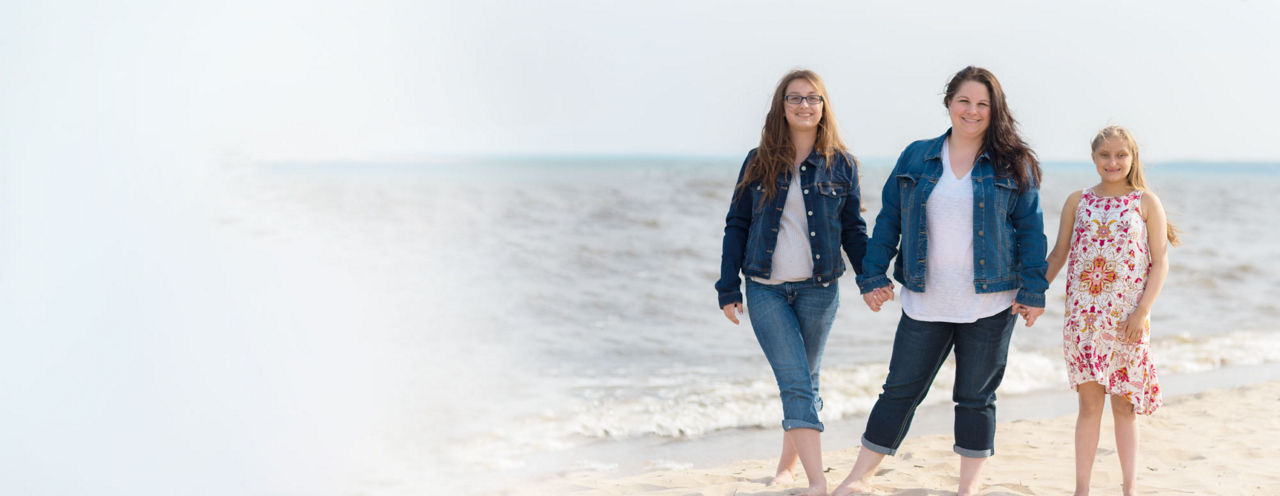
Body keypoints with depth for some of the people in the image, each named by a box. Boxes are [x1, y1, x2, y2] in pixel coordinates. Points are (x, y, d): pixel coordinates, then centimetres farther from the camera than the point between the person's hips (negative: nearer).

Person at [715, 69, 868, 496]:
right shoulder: (758, 163, 4)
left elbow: (853, 229, 9)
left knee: (803, 382, 11)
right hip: (766, 291, -1)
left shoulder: (841, 164, 5)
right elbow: (737, 226, 7)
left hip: (819, 290, 1)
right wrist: (728, 289, 2)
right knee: (796, 384, -10)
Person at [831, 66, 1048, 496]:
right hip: (926, 302, 1)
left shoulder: (1013, 167, 1)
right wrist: (873, 275, 2)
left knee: (976, 396, 7)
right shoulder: (916, 158, 5)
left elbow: (1031, 230, 1)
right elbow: (888, 219, 8)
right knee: (901, 390, 5)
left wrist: (1033, 290, -5)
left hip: (991, 303, -1)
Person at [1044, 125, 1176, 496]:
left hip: (1127, 319, -1)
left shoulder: (1147, 203, 1)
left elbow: (1160, 262, -1)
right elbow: (1057, 256, 11)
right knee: (1089, 404, 4)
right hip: (1083, 315, 2)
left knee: (1124, 406, 4)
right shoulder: (1078, 201, 7)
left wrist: (1142, 311, -10)